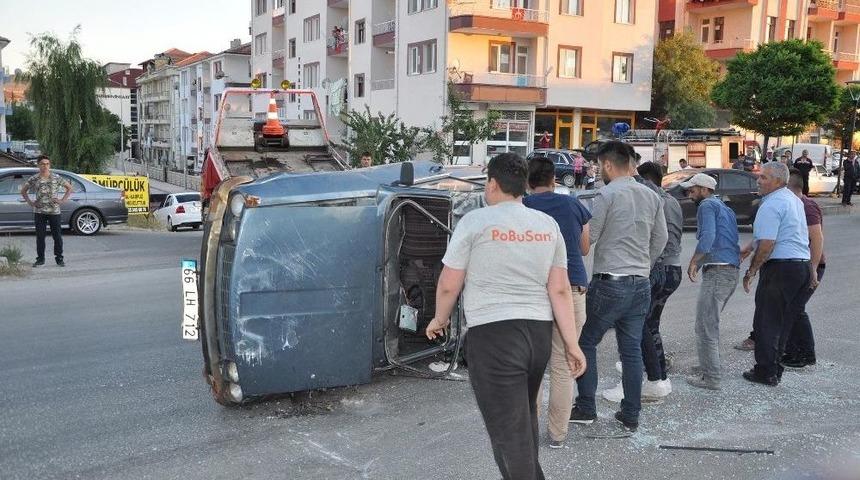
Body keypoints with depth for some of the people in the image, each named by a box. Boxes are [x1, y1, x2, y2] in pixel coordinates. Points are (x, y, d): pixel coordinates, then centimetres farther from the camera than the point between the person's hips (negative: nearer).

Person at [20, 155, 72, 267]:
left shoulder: (57, 178, 2)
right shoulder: (33, 179, 4)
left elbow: (69, 188, 10)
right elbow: (23, 191, 17)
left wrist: (62, 200, 1)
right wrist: (30, 202, 6)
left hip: (54, 211, -1)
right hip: (39, 212, 1)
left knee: (57, 236, 1)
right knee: (40, 236, 4)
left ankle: (59, 258, 11)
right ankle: (40, 259, 14)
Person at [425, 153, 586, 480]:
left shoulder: (476, 221, -7)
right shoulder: (548, 225, 8)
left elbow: (449, 285, -4)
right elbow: (560, 290, 4)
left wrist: (440, 319, 14)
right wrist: (572, 344, 6)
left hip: (493, 334, -6)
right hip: (539, 332, 7)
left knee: (508, 428, -1)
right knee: (524, 414, 25)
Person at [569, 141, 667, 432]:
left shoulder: (606, 195, -11)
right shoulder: (652, 196, 9)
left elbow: (587, 239, -9)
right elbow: (661, 239, 15)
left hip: (609, 283, -6)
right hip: (641, 285, 6)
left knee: (586, 343, 8)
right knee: (632, 350, 11)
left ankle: (586, 408, 10)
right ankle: (631, 416, 16)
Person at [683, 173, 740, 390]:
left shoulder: (707, 206, -5)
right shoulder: (726, 209, 25)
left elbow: (707, 237, -20)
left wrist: (693, 262, -12)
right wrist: (700, 263, 22)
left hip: (717, 271, -10)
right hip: (732, 271, 10)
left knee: (705, 326, -6)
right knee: (710, 322, 20)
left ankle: (711, 377, -4)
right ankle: (710, 367, 28)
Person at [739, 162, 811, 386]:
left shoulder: (771, 205, -15)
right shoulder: (794, 200, 16)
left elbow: (767, 244, -21)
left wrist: (751, 271, -12)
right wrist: (749, 248, 26)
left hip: (780, 267, -9)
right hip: (803, 265, 9)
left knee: (766, 322, 0)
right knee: (784, 322, 14)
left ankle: (766, 372, 4)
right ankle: (775, 370, 21)